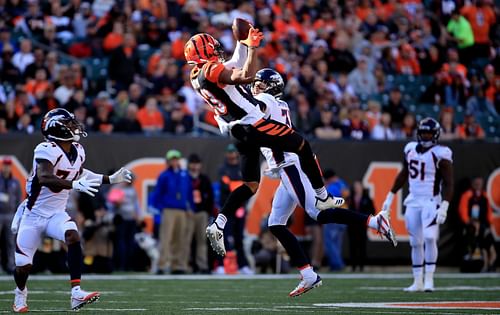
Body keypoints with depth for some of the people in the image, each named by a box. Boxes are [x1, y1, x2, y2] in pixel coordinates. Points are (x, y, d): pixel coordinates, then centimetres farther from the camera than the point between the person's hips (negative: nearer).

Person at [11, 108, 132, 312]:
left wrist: (111, 180, 18)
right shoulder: (47, 150, -23)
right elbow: (44, 178, -40)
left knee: (72, 236, -27)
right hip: (33, 214, -5)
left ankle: (76, 294, -30)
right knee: (23, 265, 2)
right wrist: (75, 185, -50)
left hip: (56, 214, 5)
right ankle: (20, 293, 38)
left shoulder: (77, 152, 1)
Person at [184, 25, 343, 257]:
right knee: (302, 146, 9)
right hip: (252, 123, -9)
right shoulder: (212, 70, -16)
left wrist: (243, 42, 22)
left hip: (237, 133, 9)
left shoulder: (197, 76, 11)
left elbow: (235, 66, 23)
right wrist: (252, 47, -22)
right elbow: (246, 76, -29)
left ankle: (218, 225, -3)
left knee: (250, 185, 11)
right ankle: (322, 197, 15)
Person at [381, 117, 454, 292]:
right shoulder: (411, 149, 8)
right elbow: (403, 174, 21)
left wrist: (444, 206, -22)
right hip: (413, 202, 6)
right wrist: (390, 196, 22)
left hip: (431, 202, -6)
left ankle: (429, 279, -13)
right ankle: (418, 281, 15)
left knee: (429, 238, -19)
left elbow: (448, 184, -11)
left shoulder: (440, 155, -10)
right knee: (415, 242, 8)